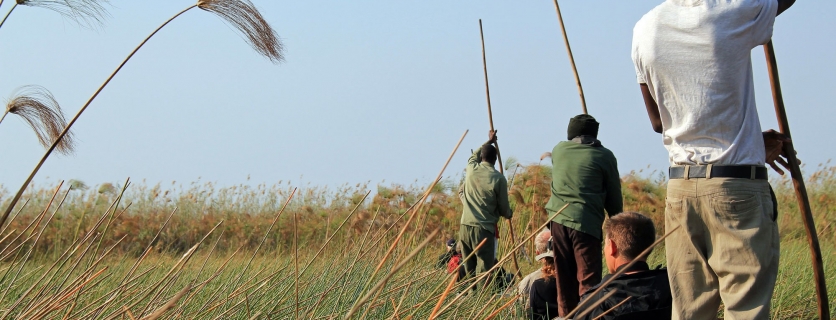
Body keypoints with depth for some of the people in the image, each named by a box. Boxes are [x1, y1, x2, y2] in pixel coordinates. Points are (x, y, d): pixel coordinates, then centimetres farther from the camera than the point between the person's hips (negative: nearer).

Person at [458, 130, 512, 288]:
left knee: (469, 270, 10)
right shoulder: (498, 179, -7)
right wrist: (509, 214, 25)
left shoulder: (472, 169, 5)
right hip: (484, 228, -5)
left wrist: (488, 142, 45)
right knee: (484, 270, -8)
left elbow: (474, 156, 32)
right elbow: (504, 209, 3)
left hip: (465, 226, 5)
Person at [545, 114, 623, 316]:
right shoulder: (604, 156, 1)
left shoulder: (558, 150, 11)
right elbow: (614, 199, 7)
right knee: (588, 279, -6)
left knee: (565, 278, 11)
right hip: (586, 222, -4)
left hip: (558, 219, 4)